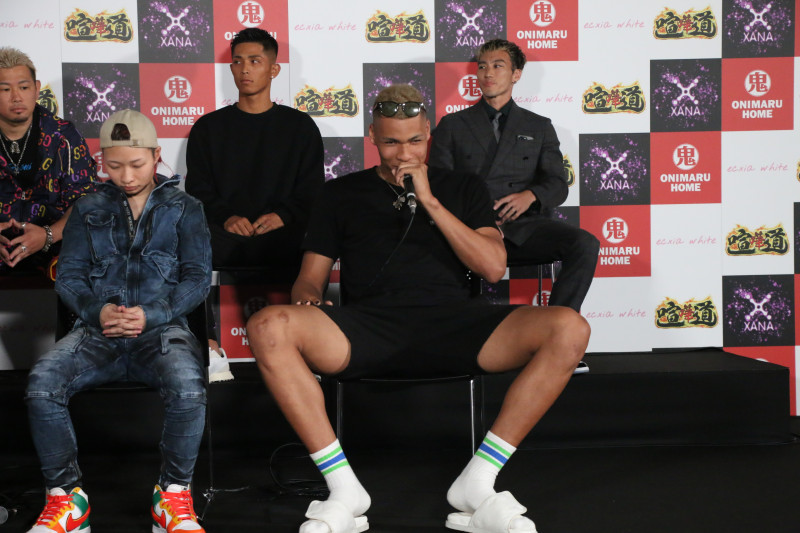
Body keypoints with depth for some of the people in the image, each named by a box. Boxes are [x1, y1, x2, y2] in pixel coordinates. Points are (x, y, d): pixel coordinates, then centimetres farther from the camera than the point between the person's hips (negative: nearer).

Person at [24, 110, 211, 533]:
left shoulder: (184, 209, 13)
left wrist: (152, 315, -13)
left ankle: (173, 497, -14)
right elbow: (68, 275, 12)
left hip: (160, 327, -2)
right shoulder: (88, 211, 20)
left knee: (188, 387, -35)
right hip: (98, 330, 2)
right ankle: (65, 498, -10)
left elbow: (198, 277, 4)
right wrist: (96, 310, -10)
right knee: (41, 383, -27)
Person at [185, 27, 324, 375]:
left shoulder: (300, 126, 18)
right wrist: (226, 217, -10)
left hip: (281, 234, -1)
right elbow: (198, 189, 12)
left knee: (308, 255, -38)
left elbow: (312, 191, 10)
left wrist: (283, 216, -11)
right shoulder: (209, 127, 21)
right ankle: (207, 347, -35)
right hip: (224, 234, 2)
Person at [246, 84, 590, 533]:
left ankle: (478, 482, -19)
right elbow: (311, 277, 19)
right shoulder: (343, 193, 23)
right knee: (268, 329, -31)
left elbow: (493, 268, 7)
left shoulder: (463, 188, 22)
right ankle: (344, 490, -23)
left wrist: (429, 201, 1)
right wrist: (308, 301, -7)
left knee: (569, 329, -26)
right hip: (370, 325, 0)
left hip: (452, 323, 1)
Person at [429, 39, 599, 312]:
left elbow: (558, 186, 16)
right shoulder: (452, 125, 22)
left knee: (585, 244, -29)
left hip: (523, 226, 2)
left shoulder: (539, 127, 25)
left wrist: (530, 196, -9)